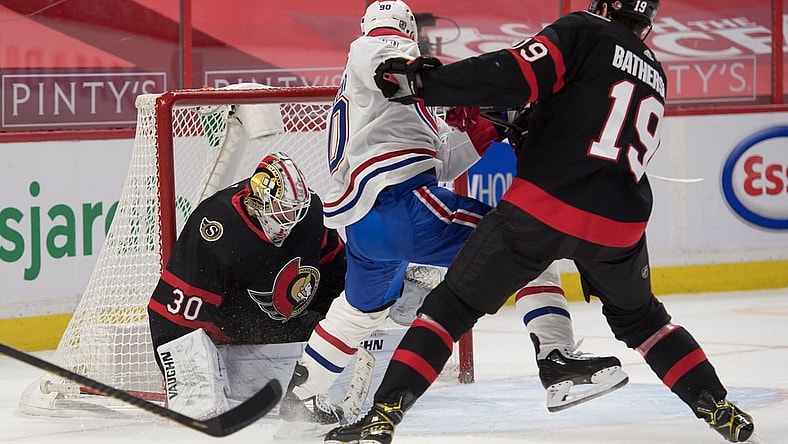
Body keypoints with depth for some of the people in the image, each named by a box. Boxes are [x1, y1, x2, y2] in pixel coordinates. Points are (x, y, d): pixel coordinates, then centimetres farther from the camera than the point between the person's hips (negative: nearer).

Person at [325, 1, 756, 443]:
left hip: (545, 205, -5)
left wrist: (423, 83, -10)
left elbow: (514, 75, -12)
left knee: (453, 305, 3)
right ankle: (718, 408, 25)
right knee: (640, 318, 30)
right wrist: (532, 129, 29)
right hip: (618, 224, 5)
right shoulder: (655, 74, 21)